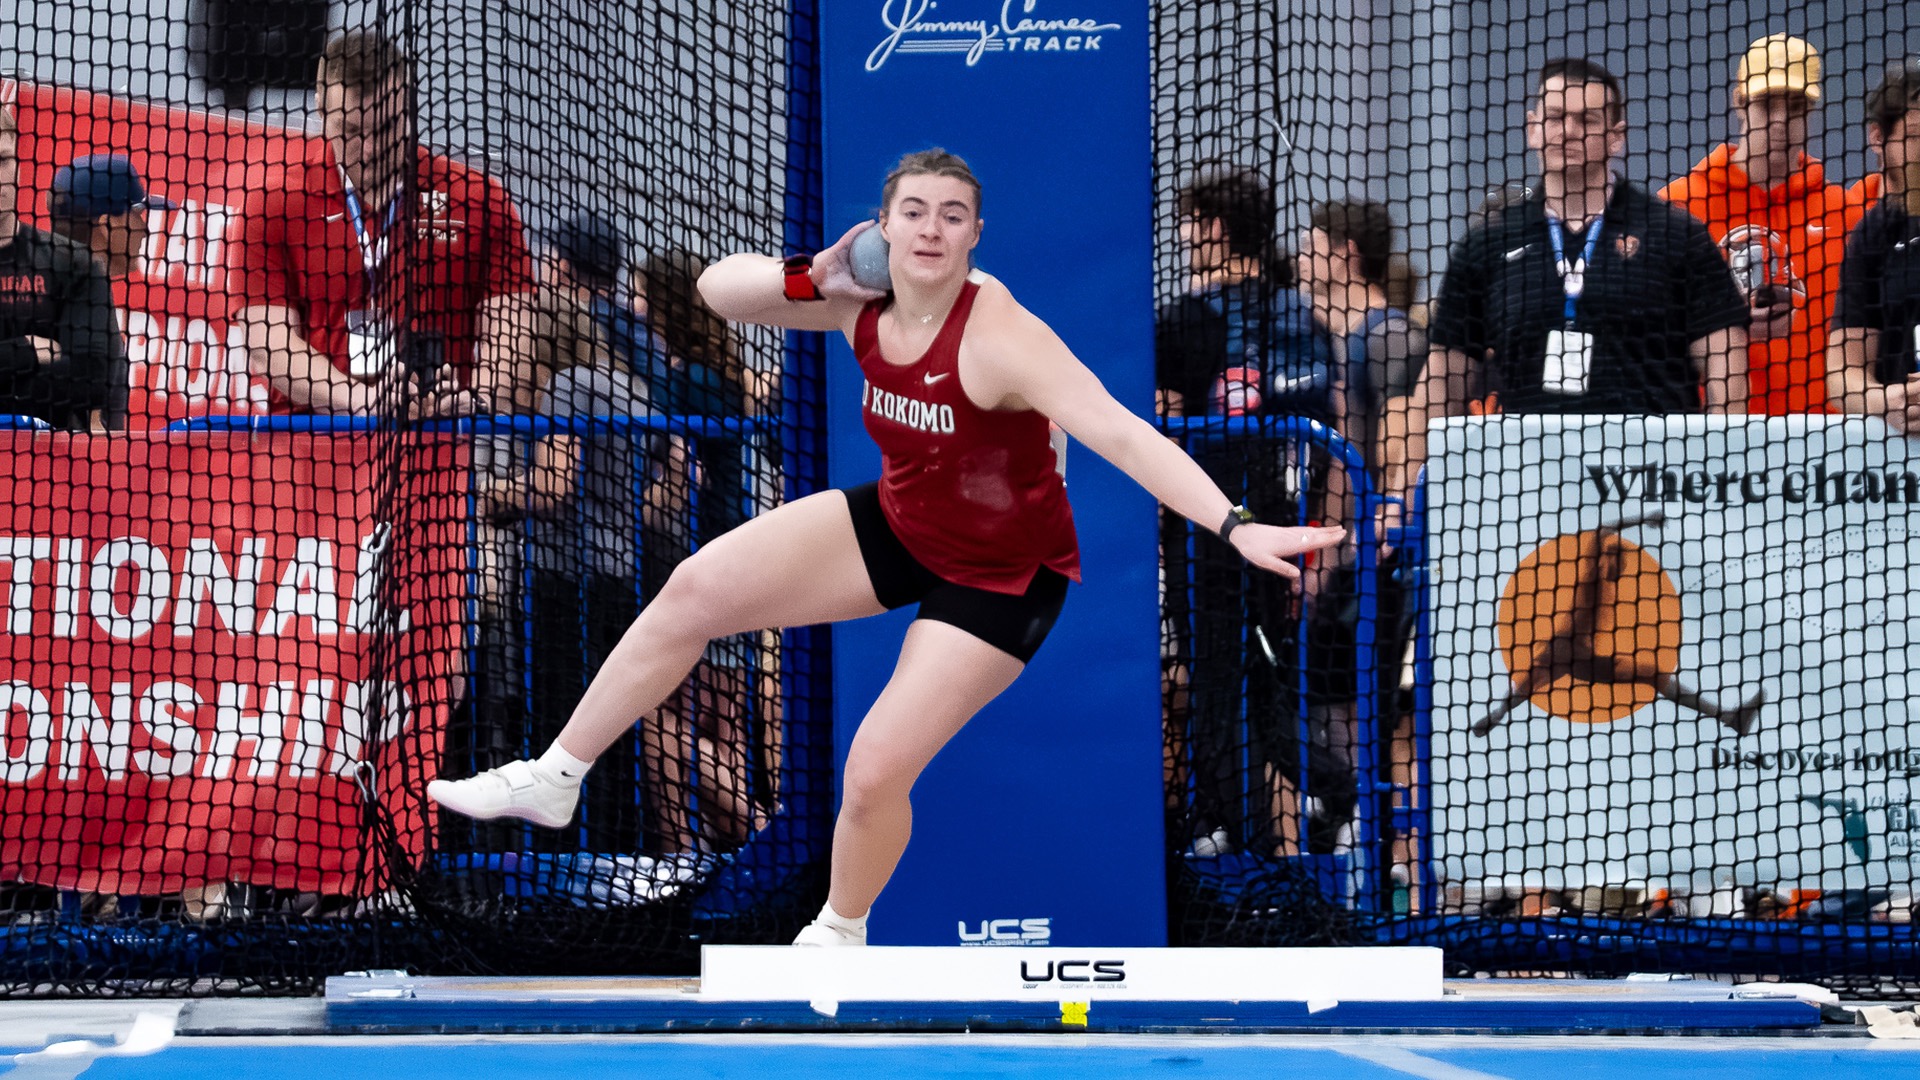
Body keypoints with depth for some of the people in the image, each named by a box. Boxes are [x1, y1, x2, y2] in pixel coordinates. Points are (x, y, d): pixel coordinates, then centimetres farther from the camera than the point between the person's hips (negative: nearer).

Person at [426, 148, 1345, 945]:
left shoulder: (997, 336, -33)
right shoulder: (865, 302, -13)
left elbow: (1118, 433, -42)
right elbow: (717, 287, -8)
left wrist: (1234, 527, -52)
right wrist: (812, 277, -27)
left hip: (997, 577, -6)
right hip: (897, 525, 6)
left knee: (874, 774, -11)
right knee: (696, 592, -2)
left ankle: (840, 935, 23)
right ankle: (554, 780, 14)